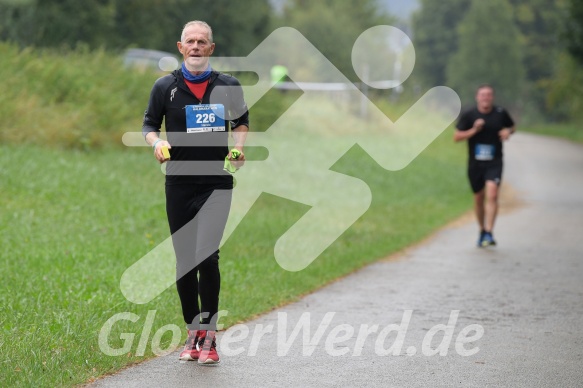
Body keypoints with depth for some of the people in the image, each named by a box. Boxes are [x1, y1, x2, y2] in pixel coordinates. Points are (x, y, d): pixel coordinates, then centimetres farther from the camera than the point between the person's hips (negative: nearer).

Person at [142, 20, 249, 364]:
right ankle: (193, 334, 20)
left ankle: (209, 335, -7)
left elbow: (242, 121, 18)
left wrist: (239, 147, -1)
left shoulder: (228, 86, 3)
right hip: (180, 184, 2)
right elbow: (150, 125, 12)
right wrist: (156, 143, -9)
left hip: (217, 184, -2)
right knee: (184, 261, 6)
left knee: (206, 257, -15)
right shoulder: (165, 87, 2)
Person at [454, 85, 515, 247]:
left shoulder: (501, 113, 1)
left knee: (492, 194, -19)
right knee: (479, 197, 12)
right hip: (475, 162, 1)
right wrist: (474, 130, -17)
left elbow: (512, 126, 19)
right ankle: (482, 230, 32)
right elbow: (456, 137, -3)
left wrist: (508, 131, -4)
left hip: (494, 162, -1)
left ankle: (489, 233, -21)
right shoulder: (468, 115, -2)